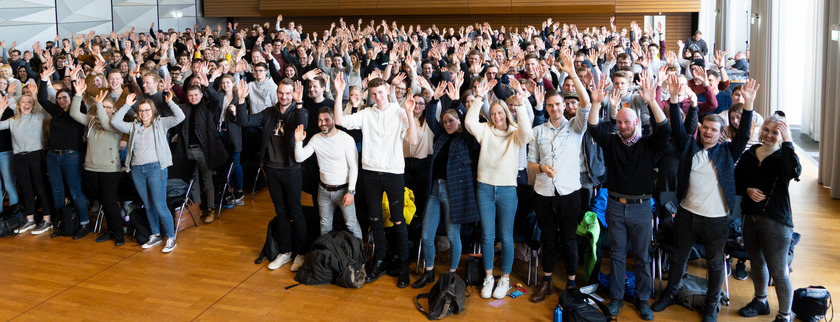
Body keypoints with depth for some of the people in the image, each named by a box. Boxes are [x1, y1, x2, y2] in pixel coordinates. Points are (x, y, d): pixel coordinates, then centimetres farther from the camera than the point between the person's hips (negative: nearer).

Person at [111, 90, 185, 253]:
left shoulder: (160, 123, 5)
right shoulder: (133, 127, 16)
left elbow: (180, 117, -7)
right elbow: (115, 122, 6)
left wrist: (170, 102, -9)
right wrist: (126, 105, 6)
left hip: (156, 168, -5)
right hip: (137, 170, 5)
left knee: (160, 206, -8)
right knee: (148, 206, 13)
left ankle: (171, 238, 3)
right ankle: (156, 235, 26)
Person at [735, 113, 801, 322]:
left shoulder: (783, 156, -8)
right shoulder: (750, 154, 6)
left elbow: (795, 172, -30)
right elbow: (736, 179, 11)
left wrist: (787, 142, -29)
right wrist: (747, 189, -9)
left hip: (776, 220, -6)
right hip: (751, 217, 6)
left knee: (779, 272, -3)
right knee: (757, 263, 23)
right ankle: (761, 302, 44)